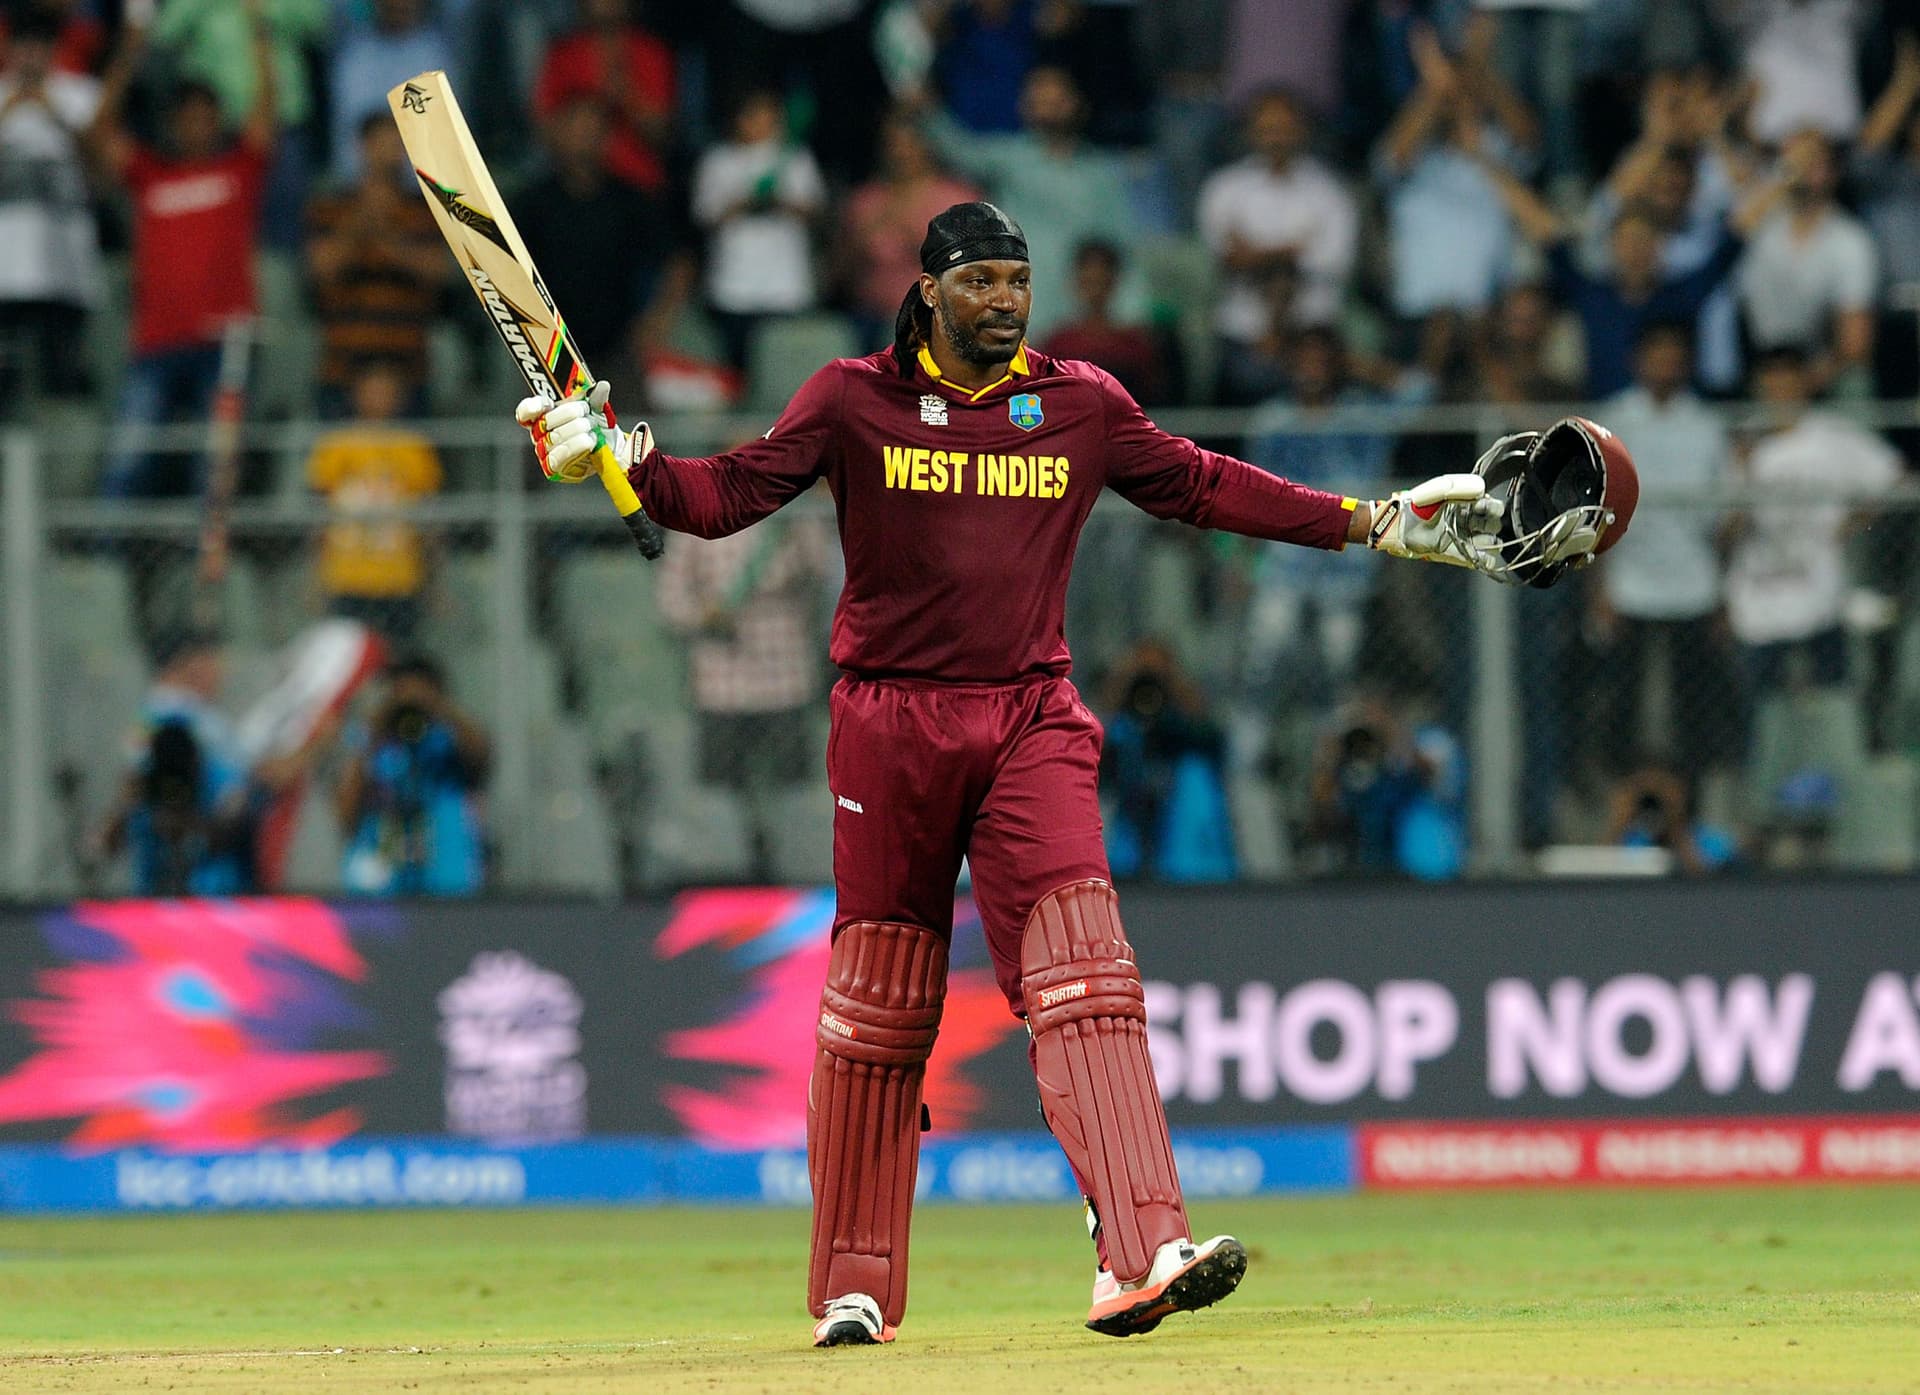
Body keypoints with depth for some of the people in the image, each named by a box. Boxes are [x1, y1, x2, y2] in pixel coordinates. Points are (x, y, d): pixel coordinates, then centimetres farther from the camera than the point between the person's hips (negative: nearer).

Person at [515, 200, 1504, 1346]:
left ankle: (1140, 1259, -28)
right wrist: (617, 458, -19)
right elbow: (729, 495, -2)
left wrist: (1376, 523, 14)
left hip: (1032, 724, 1)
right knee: (879, 1010, 5)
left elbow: (1201, 486, 16)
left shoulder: (1083, 406, 8)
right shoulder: (854, 401, 1)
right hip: (890, 723, -1)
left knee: (1083, 973, -16)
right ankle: (856, 1289, 17)